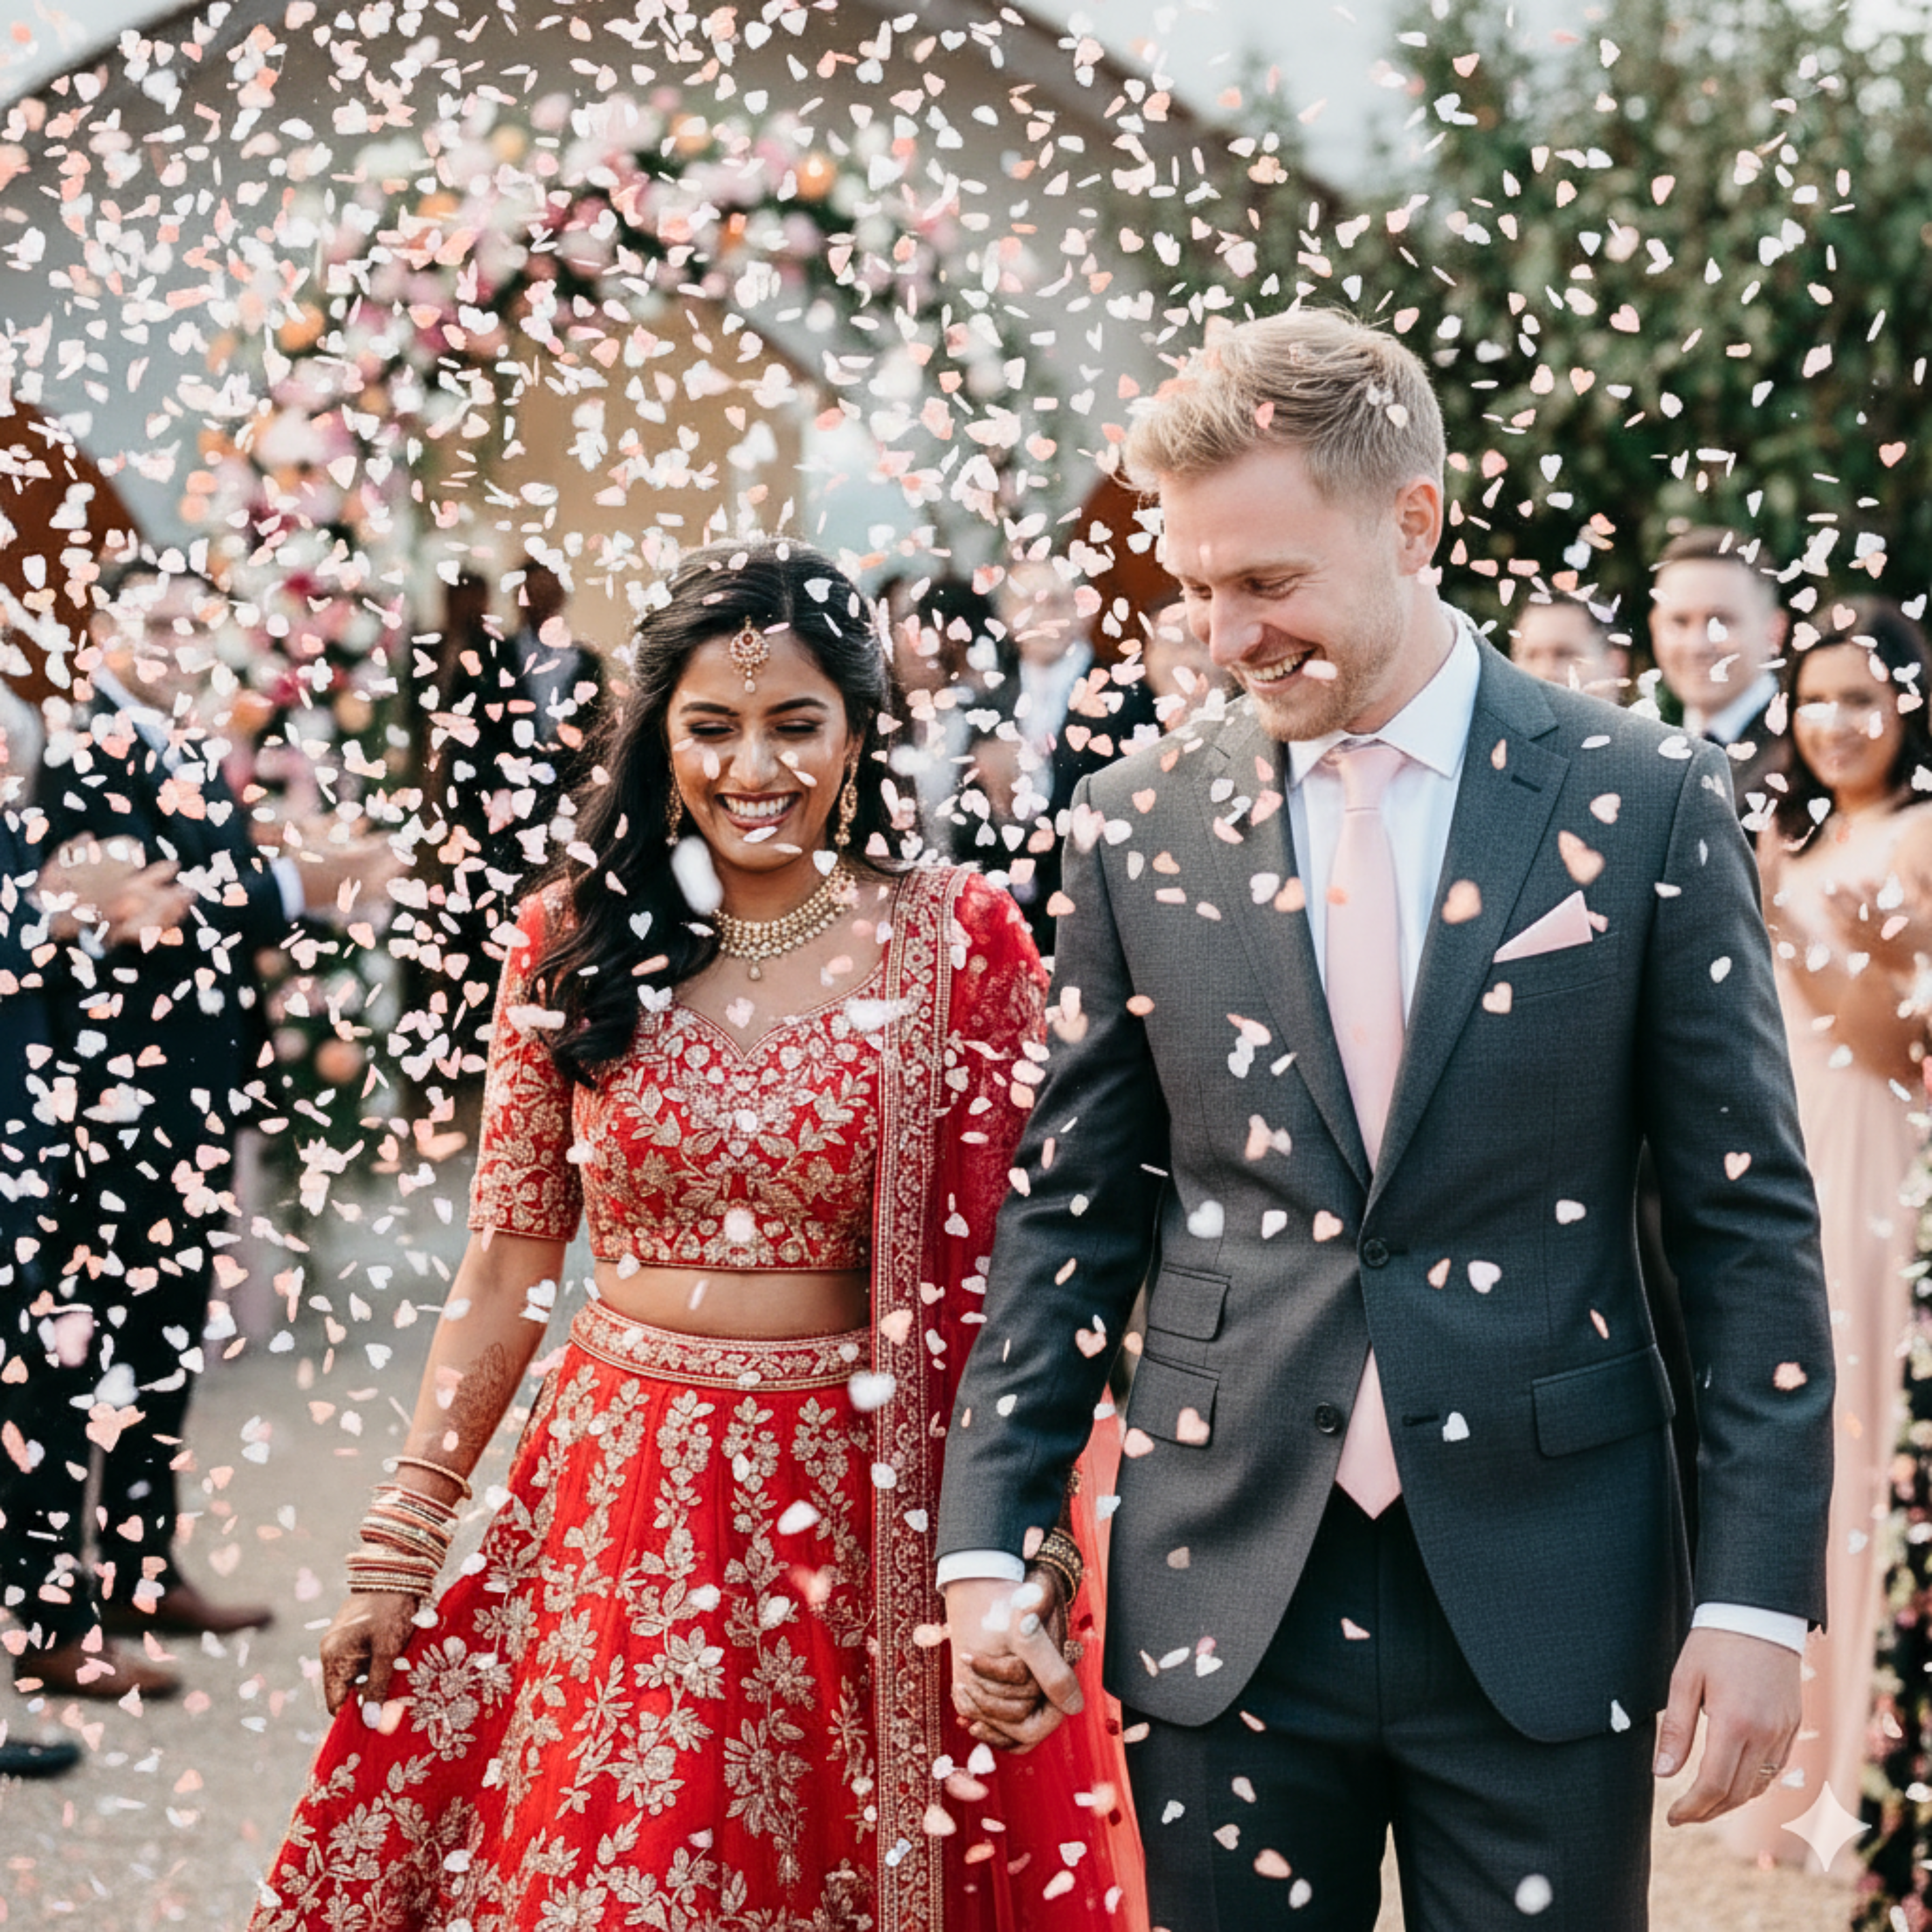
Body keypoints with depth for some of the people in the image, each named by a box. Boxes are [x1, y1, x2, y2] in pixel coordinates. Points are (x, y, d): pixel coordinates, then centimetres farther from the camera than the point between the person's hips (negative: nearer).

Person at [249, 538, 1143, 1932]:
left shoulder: (958, 939, -3)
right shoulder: (577, 941, 3)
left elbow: (1011, 1259, -4)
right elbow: (507, 1268, 6)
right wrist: (399, 1549, 4)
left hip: (866, 1513, -2)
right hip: (620, 1505, 2)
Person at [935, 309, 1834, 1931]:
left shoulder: (1643, 804, -2)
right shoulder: (1141, 827, 4)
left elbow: (1752, 1222, -1)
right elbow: (1069, 1214, 9)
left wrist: (1758, 1595, -6)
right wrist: (986, 1544, 2)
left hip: (1545, 1599, -2)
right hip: (1226, 1601, 2)